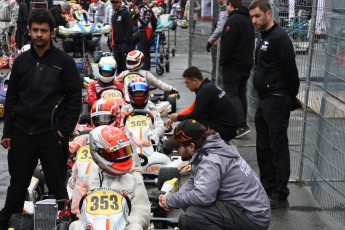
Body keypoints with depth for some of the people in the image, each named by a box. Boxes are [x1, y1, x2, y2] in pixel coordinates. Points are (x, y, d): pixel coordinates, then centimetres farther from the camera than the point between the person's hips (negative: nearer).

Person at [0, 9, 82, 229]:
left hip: (52, 135, -3)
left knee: (57, 185, 7)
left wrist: (65, 130, -11)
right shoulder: (21, 61, 7)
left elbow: (75, 97, -5)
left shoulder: (64, 61, -4)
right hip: (22, 133, 4)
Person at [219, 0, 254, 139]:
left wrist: (222, 61, -10)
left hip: (233, 64, -9)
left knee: (231, 94, -6)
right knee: (241, 93, 13)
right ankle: (241, 124, 17)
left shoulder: (233, 20, -16)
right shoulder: (248, 20, 14)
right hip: (246, 63, 9)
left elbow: (227, 44, -20)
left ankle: (242, 125, -14)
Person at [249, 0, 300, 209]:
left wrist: (291, 97, -9)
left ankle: (280, 196, 2)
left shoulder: (280, 37, -14)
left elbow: (291, 70, -17)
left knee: (278, 148, -4)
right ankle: (267, 188, 26)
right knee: (263, 147, 15)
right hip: (264, 100, 10)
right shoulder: (265, 38, 16)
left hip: (277, 101, -10)